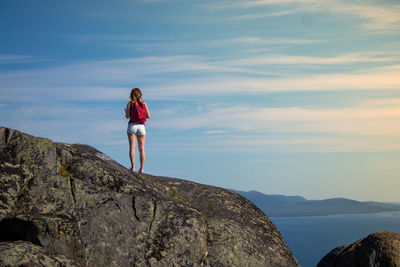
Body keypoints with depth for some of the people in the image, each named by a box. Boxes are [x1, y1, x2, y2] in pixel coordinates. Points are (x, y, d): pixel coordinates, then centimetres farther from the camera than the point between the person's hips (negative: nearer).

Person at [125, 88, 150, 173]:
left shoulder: (130, 103, 0)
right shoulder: (144, 103, 6)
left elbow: (127, 116, -6)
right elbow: (148, 116, 6)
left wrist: (126, 112, 16)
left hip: (132, 125, -2)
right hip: (141, 126, 2)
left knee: (132, 147, -4)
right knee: (141, 148, 2)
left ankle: (133, 167, -14)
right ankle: (141, 168, -3)